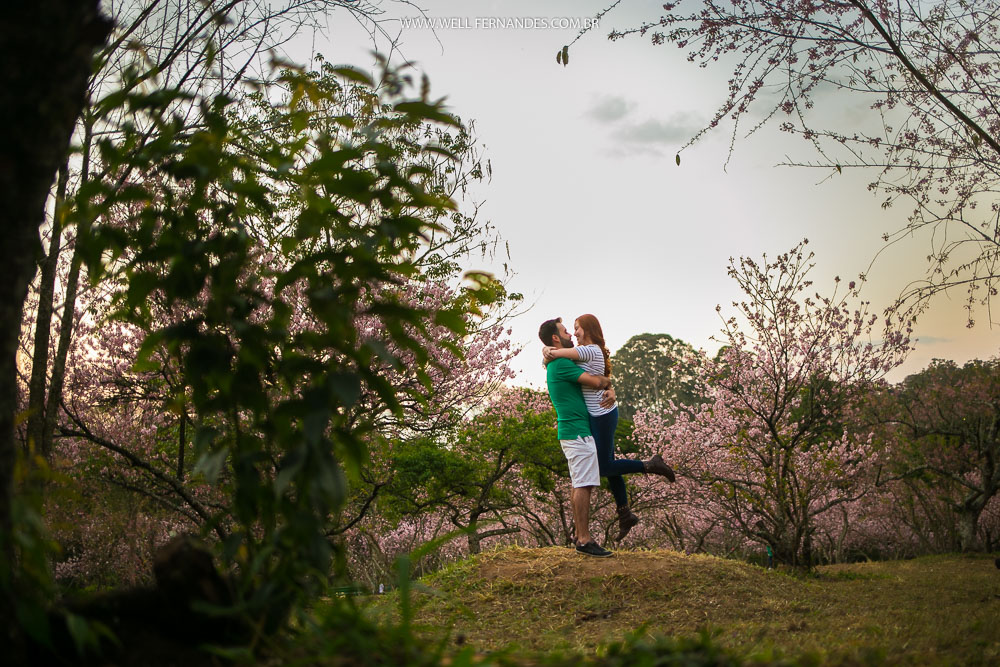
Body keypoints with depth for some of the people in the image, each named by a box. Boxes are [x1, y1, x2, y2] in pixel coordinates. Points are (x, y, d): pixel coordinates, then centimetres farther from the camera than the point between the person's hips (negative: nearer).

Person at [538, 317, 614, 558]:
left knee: (579, 486, 11)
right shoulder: (561, 364, -14)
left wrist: (608, 390, 9)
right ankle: (585, 540, -9)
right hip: (577, 432, -10)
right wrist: (608, 381, 2)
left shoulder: (556, 364, 19)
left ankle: (580, 537, 14)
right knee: (583, 486, -10)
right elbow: (596, 382, -19)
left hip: (572, 431, 10)